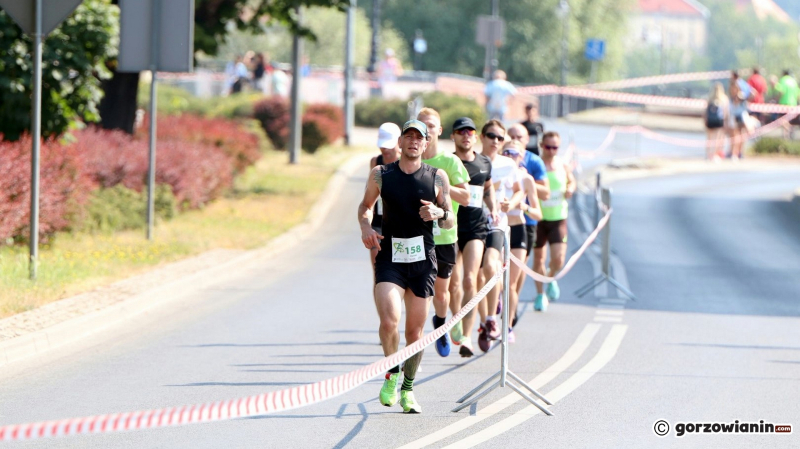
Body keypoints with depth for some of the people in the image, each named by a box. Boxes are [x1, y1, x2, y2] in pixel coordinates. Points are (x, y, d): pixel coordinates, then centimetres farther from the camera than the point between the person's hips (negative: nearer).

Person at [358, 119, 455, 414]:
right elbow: (366, 205, 20)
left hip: (422, 260, 1)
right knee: (389, 322, -20)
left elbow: (450, 221, 10)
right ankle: (392, 373, 6)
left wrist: (439, 213, -13)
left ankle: (408, 389, 23)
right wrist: (365, 226, -1)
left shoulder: (438, 177, 3)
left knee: (415, 330, 5)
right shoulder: (380, 175, 4)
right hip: (389, 258, -1)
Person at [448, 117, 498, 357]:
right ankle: (458, 321, 30)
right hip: (451, 226, -1)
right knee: (454, 283, 2)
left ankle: (466, 336, -14)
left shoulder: (484, 163, 9)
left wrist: (492, 209, 13)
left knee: (470, 281, -12)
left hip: (476, 227, 1)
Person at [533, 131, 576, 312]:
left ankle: (551, 278, 24)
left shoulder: (563, 165, 2)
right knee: (538, 258, 9)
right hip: (538, 217, -1)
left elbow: (571, 181, 20)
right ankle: (540, 294, 27)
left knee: (558, 259, -10)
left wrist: (570, 189, -2)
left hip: (558, 217, 1)